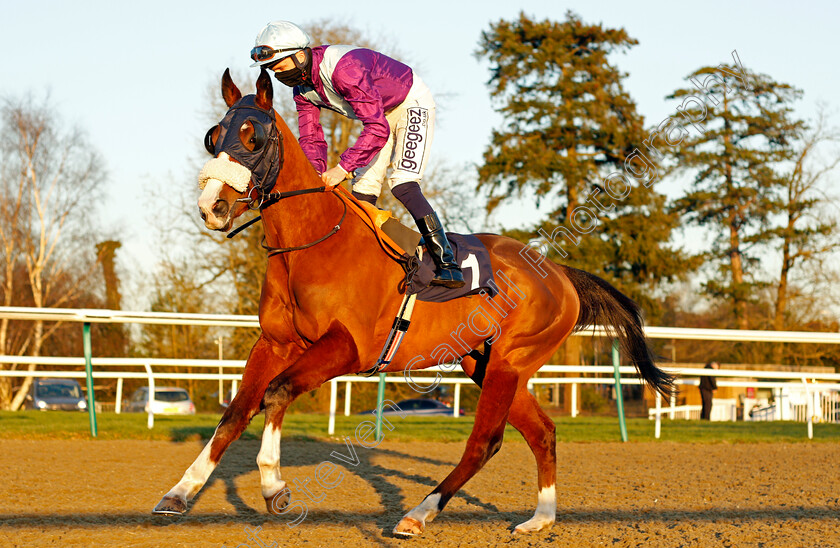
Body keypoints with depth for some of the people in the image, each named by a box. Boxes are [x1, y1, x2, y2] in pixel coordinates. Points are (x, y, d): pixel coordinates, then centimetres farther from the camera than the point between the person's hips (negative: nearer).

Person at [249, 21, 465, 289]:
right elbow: (311, 139, -3)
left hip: (412, 104, -9)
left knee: (403, 186, -22)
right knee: (363, 190, 1)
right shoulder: (301, 87, -7)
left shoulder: (344, 68, -35)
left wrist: (342, 168, -42)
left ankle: (448, 265, -20)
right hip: (380, 114, 9)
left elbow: (378, 129, -39)